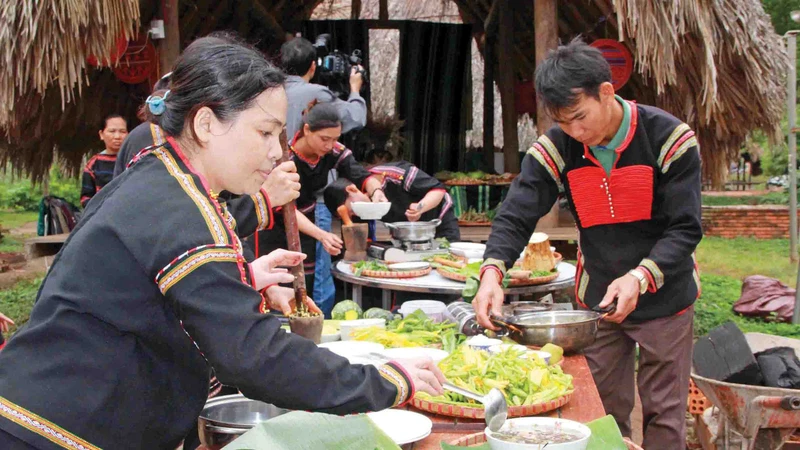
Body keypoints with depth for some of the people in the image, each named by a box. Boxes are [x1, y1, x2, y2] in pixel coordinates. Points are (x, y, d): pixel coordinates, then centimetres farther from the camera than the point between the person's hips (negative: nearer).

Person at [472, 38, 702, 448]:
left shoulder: (670, 139, -19)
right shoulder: (555, 148, -11)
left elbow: (684, 229, -18)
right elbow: (515, 218, -14)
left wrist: (640, 278, -35)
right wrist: (492, 271, -34)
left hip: (664, 298, -2)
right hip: (597, 299, 3)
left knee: (664, 414, 7)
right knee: (604, 412, 12)